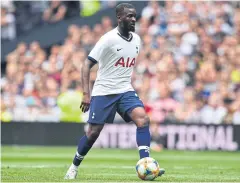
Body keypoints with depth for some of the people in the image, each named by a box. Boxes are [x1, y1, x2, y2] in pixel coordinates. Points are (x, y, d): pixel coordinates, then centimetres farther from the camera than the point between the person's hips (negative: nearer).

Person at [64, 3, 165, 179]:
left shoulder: (136, 39, 6)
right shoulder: (109, 39, -14)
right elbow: (87, 65, -13)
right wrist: (86, 94, -20)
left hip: (126, 91, 5)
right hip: (103, 92, -5)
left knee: (143, 119, -19)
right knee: (93, 132, 0)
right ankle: (74, 166, 22)